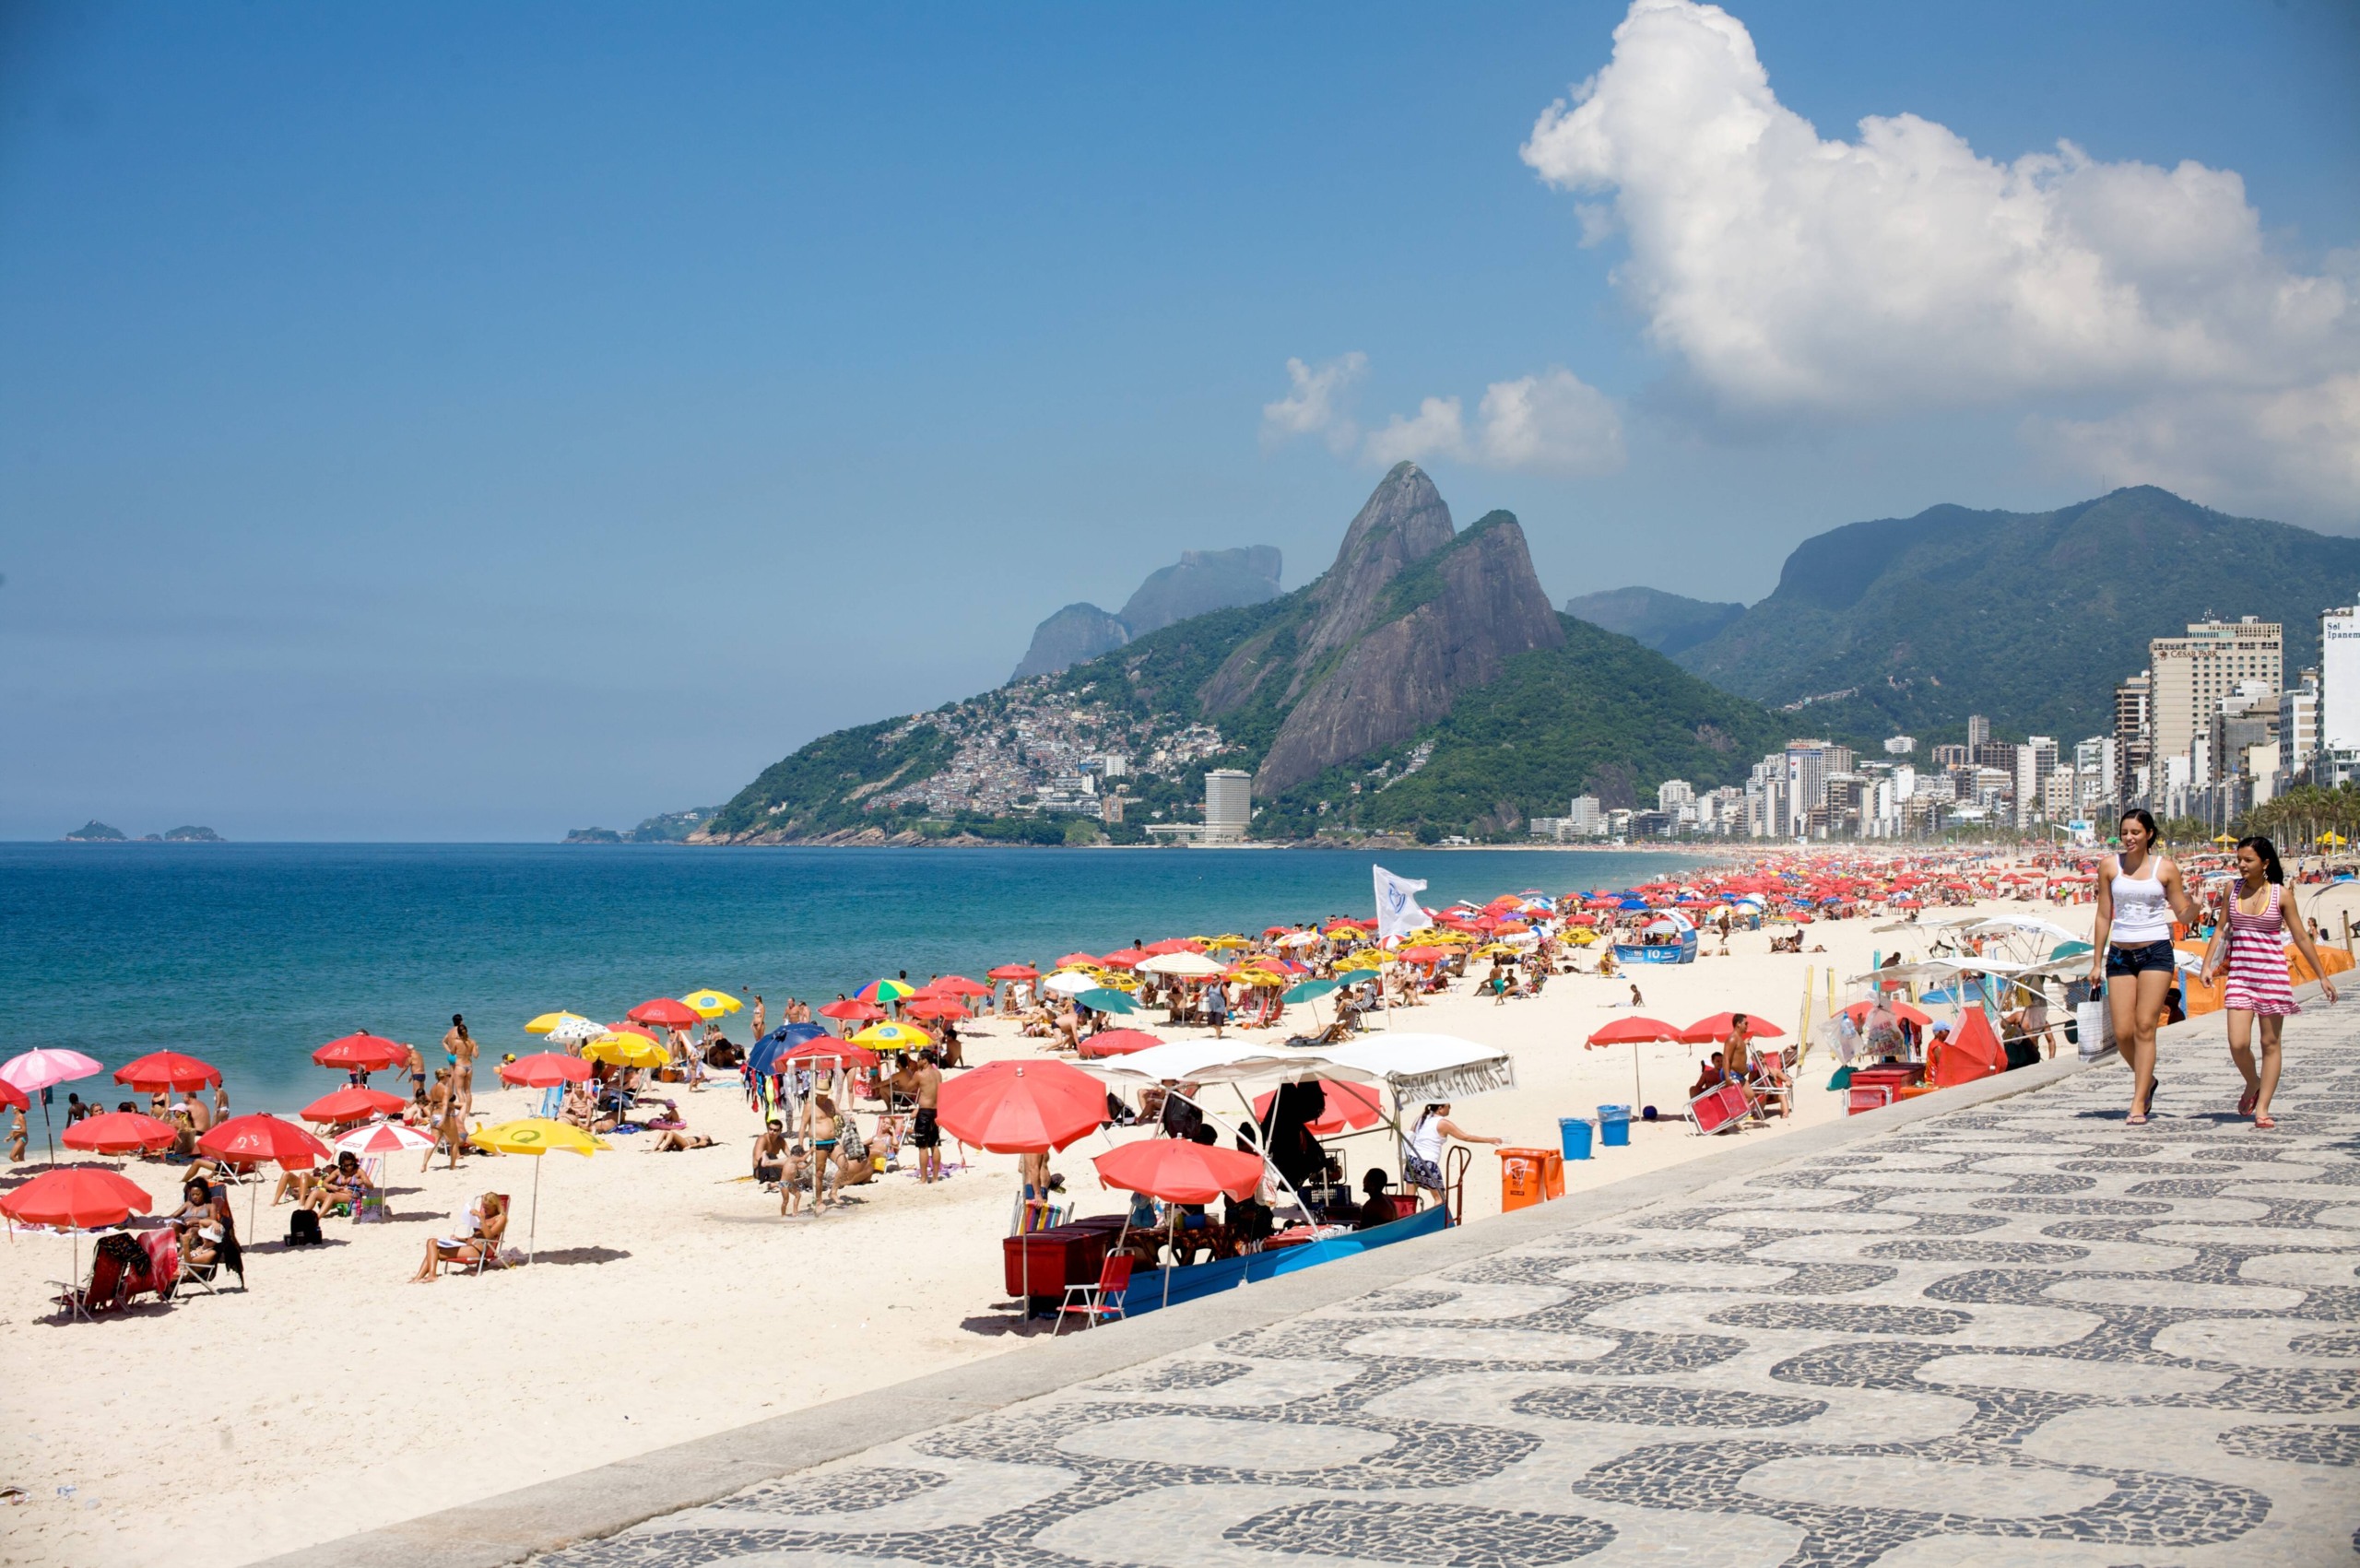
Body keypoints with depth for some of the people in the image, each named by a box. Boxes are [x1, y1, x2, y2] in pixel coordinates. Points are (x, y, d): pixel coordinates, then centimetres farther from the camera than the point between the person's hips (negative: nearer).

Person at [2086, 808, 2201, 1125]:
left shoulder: (2165, 867, 1)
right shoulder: (2109, 866, 5)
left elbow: (2184, 915, 5)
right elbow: (2104, 916, 9)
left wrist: (2192, 905, -19)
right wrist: (2097, 962, 8)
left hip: (2155, 952, -2)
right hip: (2120, 953, 2)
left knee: (2145, 1028, -8)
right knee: (2122, 1033, -1)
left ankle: (2139, 1104, -5)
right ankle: (2147, 1081, 27)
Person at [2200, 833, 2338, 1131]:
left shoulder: (2281, 894, -2)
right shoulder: (2232, 889, 4)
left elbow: (2301, 938, 3)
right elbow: (2221, 930, 12)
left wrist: (2322, 976, 6)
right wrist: (2207, 966, 3)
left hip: (2272, 975, -2)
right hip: (2240, 975, 2)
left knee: (2270, 1043, 2)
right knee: (2238, 1044, -9)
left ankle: (2262, 1108, 8)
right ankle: (2252, 1085, 21)